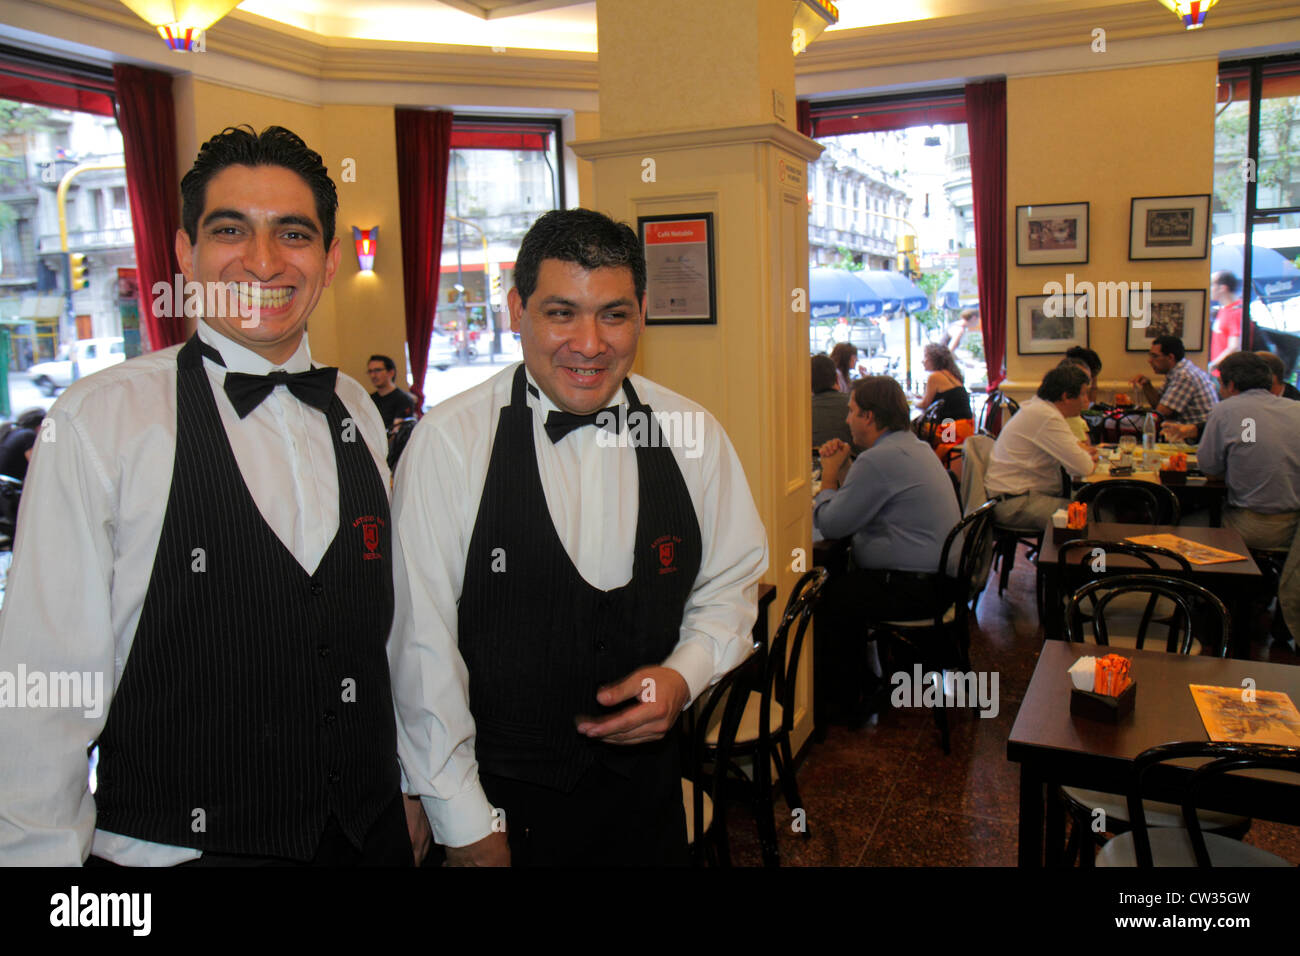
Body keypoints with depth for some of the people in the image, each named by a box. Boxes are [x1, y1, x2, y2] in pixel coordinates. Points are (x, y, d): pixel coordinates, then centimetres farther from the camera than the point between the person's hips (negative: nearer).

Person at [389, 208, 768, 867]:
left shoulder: (693, 435, -6)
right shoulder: (447, 443, -15)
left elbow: (731, 580, 7)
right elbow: (423, 645, -13)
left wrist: (685, 674, -11)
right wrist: (464, 824, -9)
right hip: (500, 797, -3)